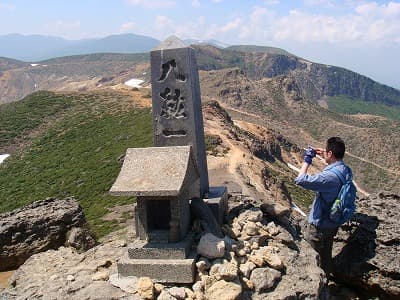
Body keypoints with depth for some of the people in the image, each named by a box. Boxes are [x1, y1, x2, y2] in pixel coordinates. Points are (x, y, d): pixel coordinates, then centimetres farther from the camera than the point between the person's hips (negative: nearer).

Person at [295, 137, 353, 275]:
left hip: (320, 224, -8)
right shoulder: (345, 170, -7)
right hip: (334, 222, 8)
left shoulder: (329, 177, -35)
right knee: (326, 251, 29)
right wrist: (324, 156, 7)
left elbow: (300, 180, -33)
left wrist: (307, 160, -22)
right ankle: (326, 273, 48)